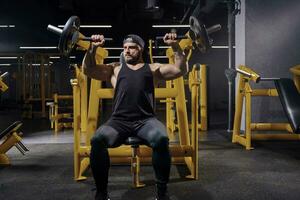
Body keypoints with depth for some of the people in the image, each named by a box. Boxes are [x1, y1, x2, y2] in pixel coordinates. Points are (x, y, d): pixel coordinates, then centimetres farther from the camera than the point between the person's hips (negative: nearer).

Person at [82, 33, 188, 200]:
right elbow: (88, 70, 14)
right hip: (119, 120, 1)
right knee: (97, 140, -30)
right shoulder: (115, 69, 23)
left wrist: (175, 46, 0)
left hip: (145, 120, -1)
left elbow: (181, 69, 11)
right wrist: (93, 48, 1)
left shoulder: (153, 69, 20)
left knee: (161, 139, -35)